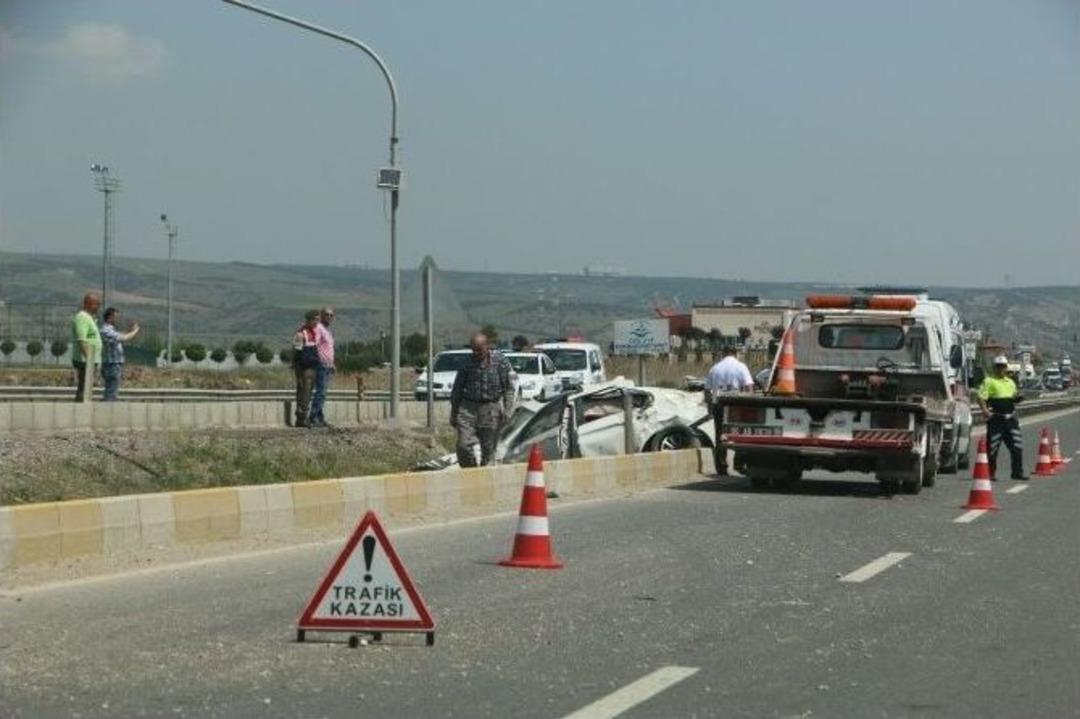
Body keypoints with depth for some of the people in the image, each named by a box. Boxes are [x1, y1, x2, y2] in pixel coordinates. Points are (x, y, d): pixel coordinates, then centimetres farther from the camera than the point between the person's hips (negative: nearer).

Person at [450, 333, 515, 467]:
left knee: (488, 449, 1)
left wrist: (507, 409, -9)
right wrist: (453, 414, 11)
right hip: (468, 408, 1)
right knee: (464, 446, -10)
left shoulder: (500, 361, 0)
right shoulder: (467, 364, 4)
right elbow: (457, 391, 11)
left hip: (491, 410, -1)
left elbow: (508, 388, 1)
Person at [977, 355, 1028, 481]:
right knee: (992, 448, -1)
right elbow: (981, 397, -10)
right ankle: (991, 473, 9)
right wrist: (985, 410, -26)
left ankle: (1017, 472, 9)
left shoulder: (1010, 382, 19)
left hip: (1010, 418, 6)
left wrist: (1017, 398, 4)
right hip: (995, 419, -6)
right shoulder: (989, 381, -2)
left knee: (1017, 446, 2)